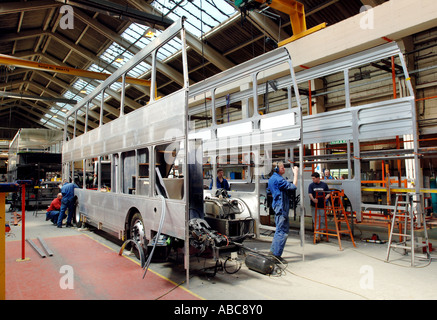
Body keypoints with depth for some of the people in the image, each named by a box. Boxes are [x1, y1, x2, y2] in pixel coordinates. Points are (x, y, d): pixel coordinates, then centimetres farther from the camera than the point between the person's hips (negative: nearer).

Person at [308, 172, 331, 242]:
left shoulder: (324, 184, 5)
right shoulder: (311, 185, 2)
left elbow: (328, 193, 10)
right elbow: (310, 194, -10)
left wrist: (326, 197, -11)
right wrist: (313, 199, -30)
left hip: (322, 205, 1)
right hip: (314, 206, -1)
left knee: (322, 221, 7)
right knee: (316, 221, 0)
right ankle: (317, 236, 3)